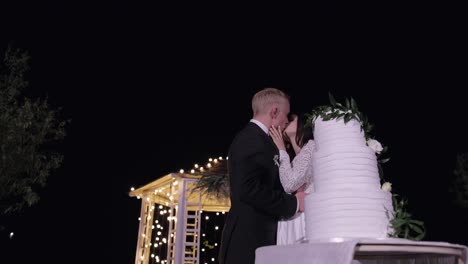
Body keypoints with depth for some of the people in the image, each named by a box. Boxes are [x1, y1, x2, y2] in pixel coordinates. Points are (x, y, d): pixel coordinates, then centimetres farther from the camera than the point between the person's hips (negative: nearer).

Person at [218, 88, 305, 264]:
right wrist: (294, 203, -15)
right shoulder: (251, 139, -13)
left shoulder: (256, 139, 18)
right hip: (248, 240, -10)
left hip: (257, 237, 10)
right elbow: (249, 189, -24)